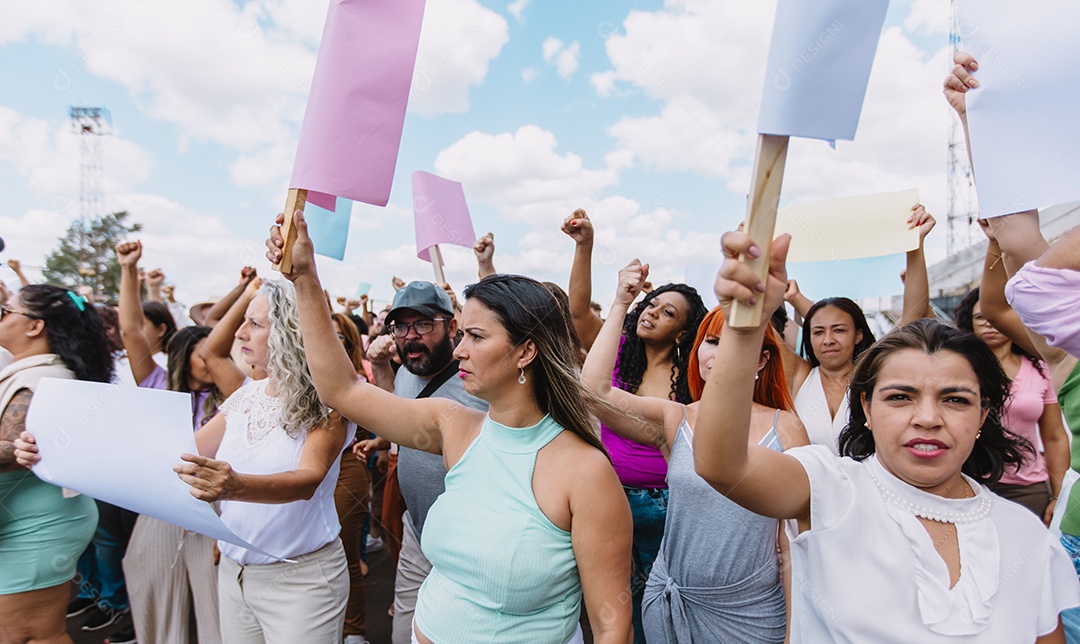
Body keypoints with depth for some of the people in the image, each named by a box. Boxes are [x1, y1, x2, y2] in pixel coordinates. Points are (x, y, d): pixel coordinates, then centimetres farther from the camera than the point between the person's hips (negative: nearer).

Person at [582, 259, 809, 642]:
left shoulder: (786, 428, -6)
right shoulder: (674, 420, -5)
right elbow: (594, 388, -19)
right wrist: (621, 305, -15)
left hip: (752, 611, 0)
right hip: (673, 604, 1)